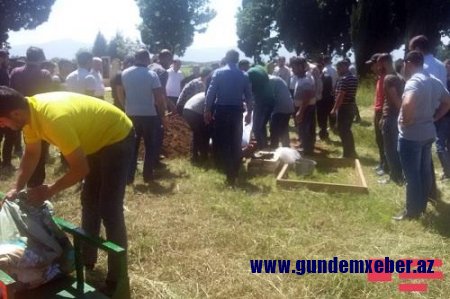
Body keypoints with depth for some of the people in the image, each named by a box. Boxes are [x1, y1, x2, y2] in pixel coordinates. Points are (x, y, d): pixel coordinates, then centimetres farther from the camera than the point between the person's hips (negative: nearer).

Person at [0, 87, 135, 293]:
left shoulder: (54, 119, -37)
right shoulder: (30, 111, -9)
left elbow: (81, 169, -29)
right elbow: (31, 155, 6)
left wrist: (48, 191, -18)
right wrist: (17, 188, -2)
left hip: (117, 138, -9)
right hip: (98, 138, 10)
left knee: (109, 209, -9)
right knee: (89, 201, 18)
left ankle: (116, 278, 4)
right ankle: (87, 258, 34)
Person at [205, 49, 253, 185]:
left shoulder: (218, 72, -1)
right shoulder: (244, 75, 6)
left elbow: (211, 92, -7)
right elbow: (248, 96, 6)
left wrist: (207, 110, -4)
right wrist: (249, 112, 14)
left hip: (221, 110, -2)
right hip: (237, 111, 3)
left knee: (220, 142, 6)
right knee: (235, 143, 9)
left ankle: (226, 168, 1)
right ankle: (233, 173, 13)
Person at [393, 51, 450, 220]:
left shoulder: (414, 81, -19)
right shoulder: (435, 81, 9)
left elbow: (408, 104, -38)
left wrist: (406, 121, -21)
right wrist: (433, 117, 14)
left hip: (411, 135, -9)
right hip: (428, 133, 9)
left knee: (412, 175, 0)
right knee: (425, 171, 17)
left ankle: (412, 211, 10)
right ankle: (422, 205, 29)